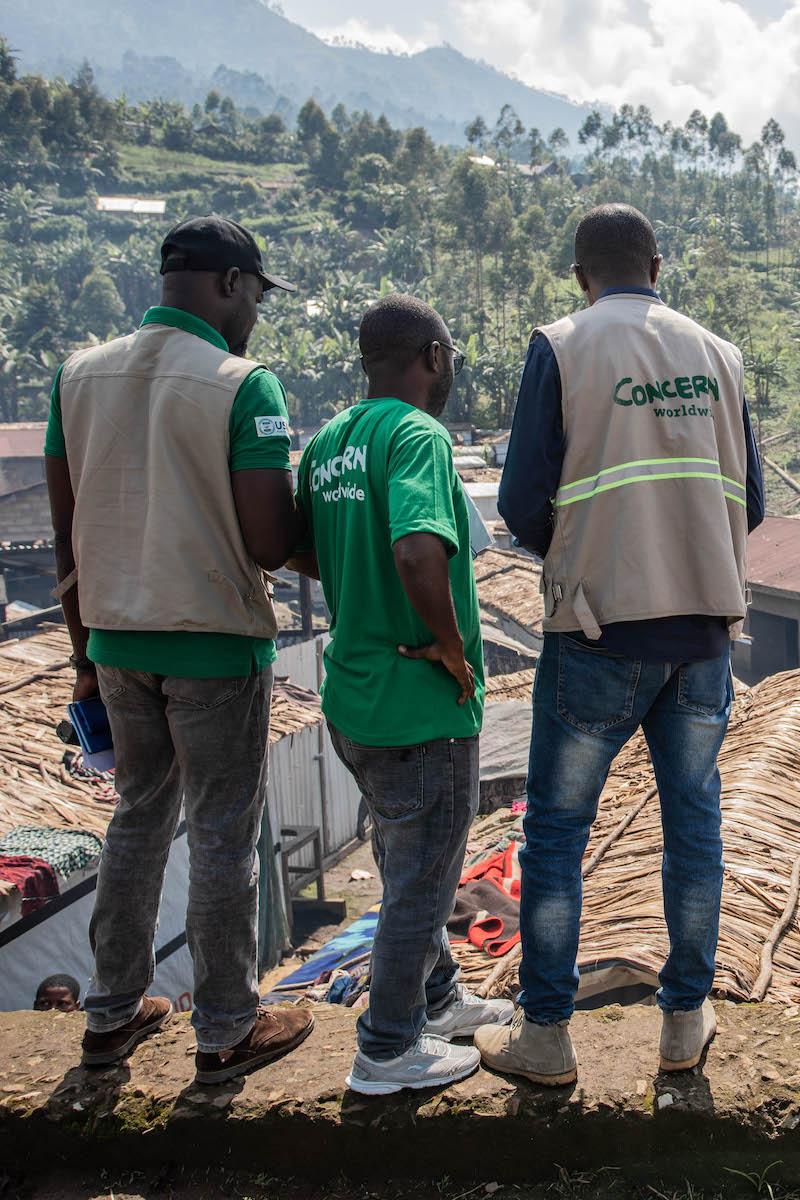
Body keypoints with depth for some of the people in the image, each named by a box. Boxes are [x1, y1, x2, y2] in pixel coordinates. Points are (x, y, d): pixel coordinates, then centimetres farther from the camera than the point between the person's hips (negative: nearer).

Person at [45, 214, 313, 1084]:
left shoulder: (79, 373, 4)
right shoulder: (242, 385, -13)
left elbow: (67, 533, 6)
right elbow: (269, 544, -18)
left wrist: (85, 650, 15)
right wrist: (310, 536, 5)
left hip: (116, 635, 6)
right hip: (217, 642, -5)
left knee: (138, 817, 20)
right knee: (223, 837, 8)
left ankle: (111, 1014, 31)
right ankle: (225, 1032, 22)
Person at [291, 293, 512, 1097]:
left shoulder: (328, 442, 7)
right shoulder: (418, 436, -19)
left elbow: (301, 555, 17)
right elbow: (419, 552, -36)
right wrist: (451, 646, -21)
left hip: (353, 693, 9)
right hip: (421, 707, -8)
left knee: (407, 868, 24)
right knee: (420, 882, 8)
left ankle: (436, 999, 42)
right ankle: (388, 1051, 22)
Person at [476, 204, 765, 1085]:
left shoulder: (562, 346, -3)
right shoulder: (717, 355, 9)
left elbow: (523, 501, -8)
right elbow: (748, 505, 10)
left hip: (602, 627, -4)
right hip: (705, 625, 4)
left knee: (556, 827, 7)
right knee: (693, 817, 15)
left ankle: (544, 1032, 16)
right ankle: (685, 1019, 25)